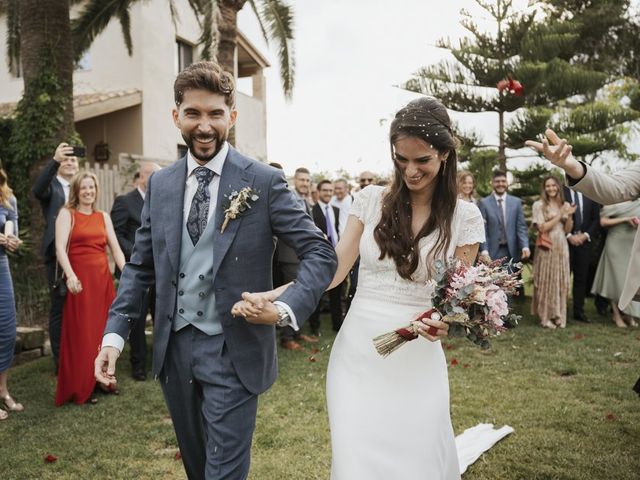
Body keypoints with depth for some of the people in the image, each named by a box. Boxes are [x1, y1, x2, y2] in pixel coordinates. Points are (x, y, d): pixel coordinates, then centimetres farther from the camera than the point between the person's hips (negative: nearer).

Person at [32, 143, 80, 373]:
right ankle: (60, 359, 10)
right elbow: (37, 190, -24)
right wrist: (54, 160, -35)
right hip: (57, 255, -4)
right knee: (59, 308, 2)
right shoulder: (51, 186, 1)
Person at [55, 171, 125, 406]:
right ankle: (78, 389, 11)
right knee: (81, 334, 0)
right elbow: (60, 247, -12)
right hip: (80, 280, -4)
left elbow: (115, 248, 9)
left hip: (103, 279, 5)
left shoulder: (103, 216, 14)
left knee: (104, 331, 9)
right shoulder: (67, 214, 1)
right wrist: (70, 275, -27)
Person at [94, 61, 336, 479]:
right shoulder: (160, 185, 5)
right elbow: (140, 266, 9)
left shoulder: (264, 182, -9)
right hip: (173, 347, 5)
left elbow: (320, 253, -10)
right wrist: (115, 333, 0)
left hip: (233, 351, -5)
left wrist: (288, 307, -26)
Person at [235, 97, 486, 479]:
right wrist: (269, 297, -10)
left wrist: (446, 322, -21)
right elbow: (333, 270, 1)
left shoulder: (465, 217, -2)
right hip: (356, 352, 1)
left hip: (416, 360, -1)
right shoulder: (371, 200, 2)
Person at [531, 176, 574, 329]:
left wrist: (569, 215, -7)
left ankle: (558, 315, 15)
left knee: (561, 281, 6)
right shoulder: (539, 205, -4)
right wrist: (559, 215, -13)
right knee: (546, 281, 0)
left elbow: (567, 230, 10)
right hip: (546, 248, -4)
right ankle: (545, 316, 6)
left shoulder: (564, 204, 10)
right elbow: (542, 228, -11)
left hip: (561, 247, 4)